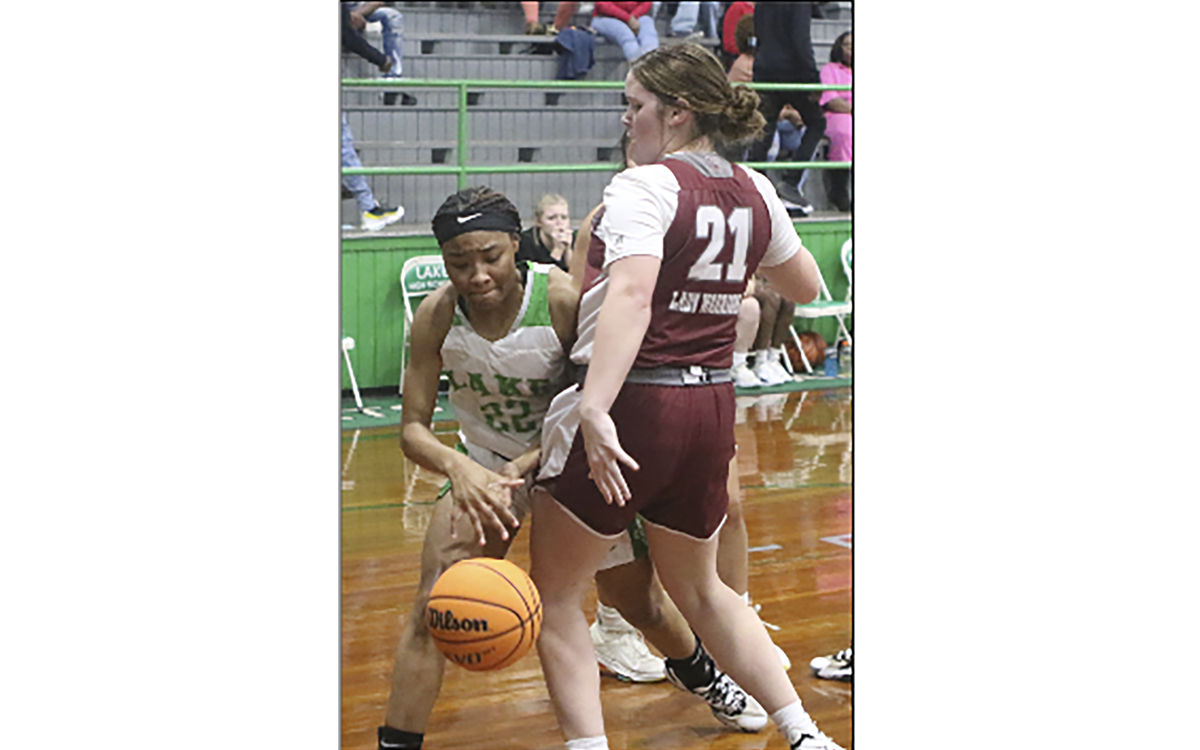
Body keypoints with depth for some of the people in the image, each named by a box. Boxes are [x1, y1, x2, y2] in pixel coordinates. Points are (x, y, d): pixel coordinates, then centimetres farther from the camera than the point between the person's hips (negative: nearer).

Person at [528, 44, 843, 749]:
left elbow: (631, 296, -29)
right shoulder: (755, 192, 8)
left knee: (555, 592, 9)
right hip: (713, 406, 7)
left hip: (634, 403, -7)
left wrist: (595, 408, -37)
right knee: (700, 588, 25)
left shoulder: (643, 187, -13)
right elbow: (806, 285, 23)